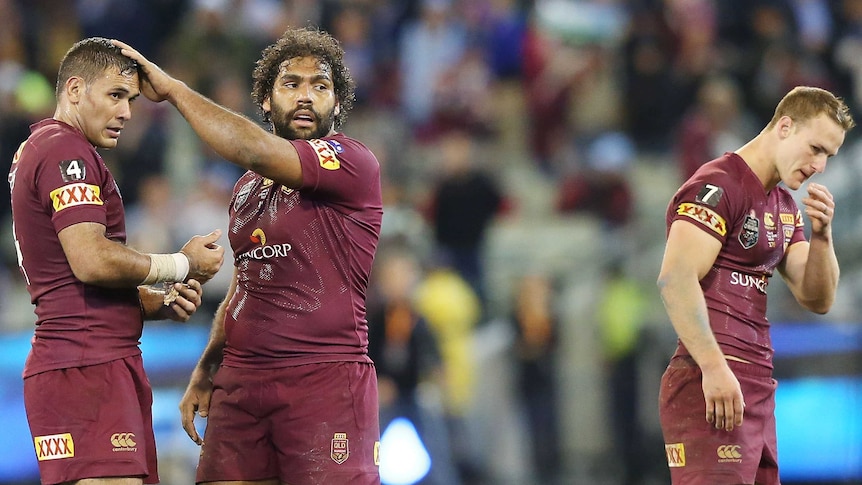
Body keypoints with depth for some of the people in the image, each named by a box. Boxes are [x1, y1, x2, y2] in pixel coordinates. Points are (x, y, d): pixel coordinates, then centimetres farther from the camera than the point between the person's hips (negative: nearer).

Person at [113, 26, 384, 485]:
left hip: (326, 382, -6)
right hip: (239, 386, 7)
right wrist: (205, 372, 20)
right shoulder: (247, 188, 20)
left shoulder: (354, 163, -7)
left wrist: (174, 89, -11)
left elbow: (256, 151, -21)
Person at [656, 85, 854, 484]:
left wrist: (821, 235, 2)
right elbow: (675, 279, -19)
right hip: (716, 387, -9)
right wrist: (714, 367, -25)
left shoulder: (784, 207, 21)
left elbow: (817, 300, 19)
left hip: (758, 388, 9)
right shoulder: (717, 186, -7)